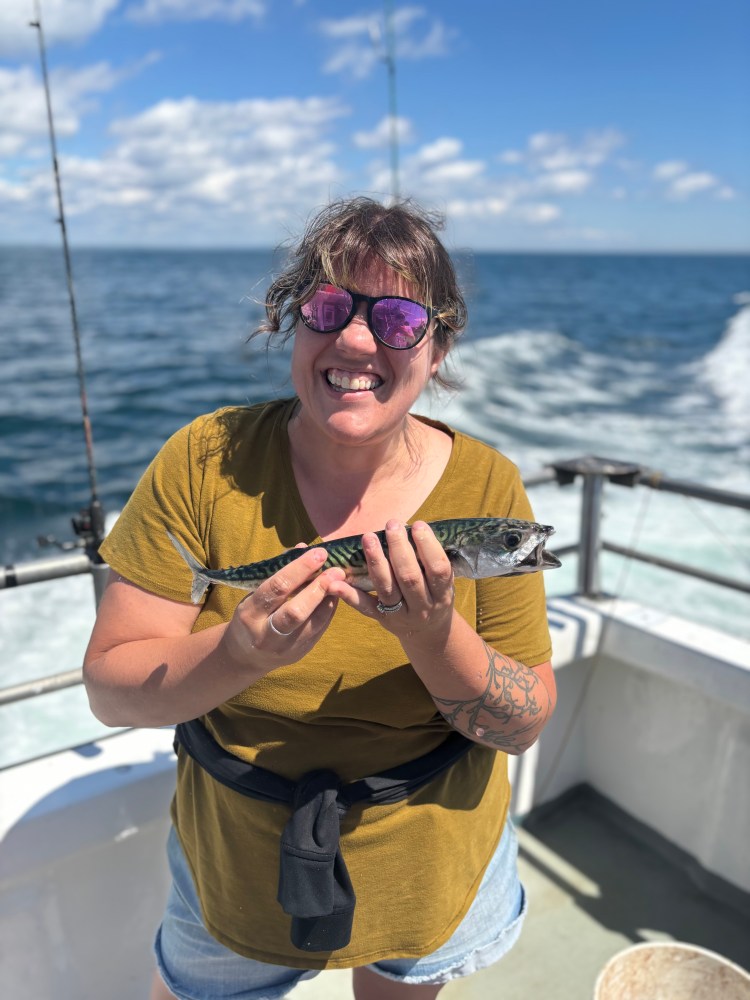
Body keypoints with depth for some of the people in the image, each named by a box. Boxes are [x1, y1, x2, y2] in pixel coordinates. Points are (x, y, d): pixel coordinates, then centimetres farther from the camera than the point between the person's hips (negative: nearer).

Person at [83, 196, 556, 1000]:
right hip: (239, 864, 0)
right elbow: (109, 688, -17)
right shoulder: (205, 463, -18)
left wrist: (433, 635, -33)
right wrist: (239, 653, -36)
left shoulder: (487, 487, -17)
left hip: (435, 869, 1)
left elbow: (525, 725, -14)